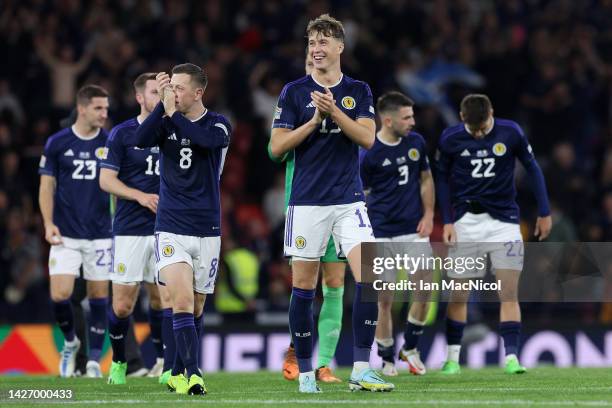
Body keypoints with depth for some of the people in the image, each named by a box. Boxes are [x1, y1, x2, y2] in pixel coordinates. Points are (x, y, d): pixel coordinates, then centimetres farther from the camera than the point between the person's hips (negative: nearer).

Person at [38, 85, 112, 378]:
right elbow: (47, 186, 4)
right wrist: (49, 224, -7)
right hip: (66, 234, -1)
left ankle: (94, 361, 11)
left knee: (98, 296, 2)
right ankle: (70, 343, 17)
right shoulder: (57, 143, 0)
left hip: (100, 234, 1)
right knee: (60, 295, -10)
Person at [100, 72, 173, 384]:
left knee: (164, 298, -4)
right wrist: (140, 196, -17)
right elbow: (106, 180, -4)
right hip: (130, 230, -2)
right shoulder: (122, 133, -1)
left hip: (167, 229, 2)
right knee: (123, 305, -1)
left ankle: (165, 364, 7)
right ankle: (118, 362, 21)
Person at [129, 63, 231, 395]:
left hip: (207, 230, 1)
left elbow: (209, 140, -24)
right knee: (182, 300, -17)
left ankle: (178, 373, 22)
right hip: (171, 228, -1)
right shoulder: (165, 122, 4)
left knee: (196, 307, 8)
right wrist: (162, 106, -21)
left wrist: (173, 113, -19)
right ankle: (192, 373, -21)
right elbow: (138, 141, -16)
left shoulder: (218, 124, 0)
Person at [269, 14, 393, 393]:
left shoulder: (358, 91, 8)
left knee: (368, 278, -13)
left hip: (349, 199, 1)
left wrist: (334, 112, -18)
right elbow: (277, 147, -2)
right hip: (307, 201, -1)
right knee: (303, 287, 1)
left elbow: (367, 137, -6)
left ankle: (361, 370, -9)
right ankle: (306, 372, 11)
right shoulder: (294, 91, 3)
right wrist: (314, 121, -13)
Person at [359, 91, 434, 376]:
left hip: (414, 229, 4)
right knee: (385, 299, -3)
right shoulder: (368, 153, -10)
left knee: (424, 290, -3)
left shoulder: (416, 142, 4)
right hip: (381, 233, -4)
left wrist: (428, 215, 5)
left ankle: (410, 348, 18)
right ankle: (387, 360, 11)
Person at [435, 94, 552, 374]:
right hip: (465, 222, 1)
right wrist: (447, 221, -1)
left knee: (509, 293, -8)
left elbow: (532, 169, 5)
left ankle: (511, 357, -7)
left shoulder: (511, 133, -6)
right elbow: (442, 179, 7)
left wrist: (544, 213, 6)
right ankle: (452, 357, 14)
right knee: (458, 296, 3)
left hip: (504, 220, -1)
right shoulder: (450, 139, -5)